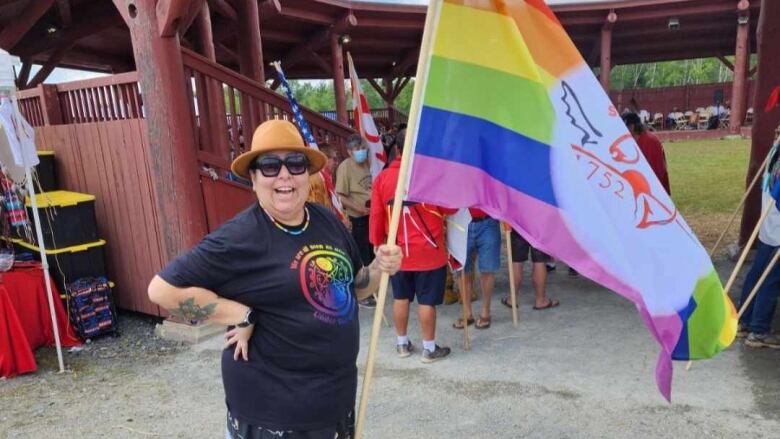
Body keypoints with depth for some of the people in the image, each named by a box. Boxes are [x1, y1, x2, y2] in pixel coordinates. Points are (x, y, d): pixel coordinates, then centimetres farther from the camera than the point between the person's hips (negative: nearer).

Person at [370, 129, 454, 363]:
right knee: (427, 300, 5)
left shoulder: (382, 177, -3)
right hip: (428, 251, -3)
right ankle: (429, 348, 16)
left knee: (401, 298, 15)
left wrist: (377, 242, 13)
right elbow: (450, 208, -5)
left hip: (398, 252, 3)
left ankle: (402, 344, 26)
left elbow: (376, 215, 0)